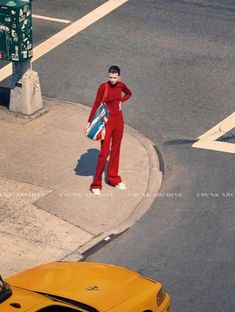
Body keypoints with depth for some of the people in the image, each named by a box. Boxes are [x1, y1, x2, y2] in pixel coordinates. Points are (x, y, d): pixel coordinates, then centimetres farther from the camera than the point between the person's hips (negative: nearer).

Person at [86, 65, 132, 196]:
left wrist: (121, 101, 4)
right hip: (107, 120, -5)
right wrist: (90, 122, -13)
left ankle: (113, 178, 27)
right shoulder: (103, 87, -14)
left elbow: (129, 94, 22)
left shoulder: (121, 86, 0)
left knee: (116, 150, 14)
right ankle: (96, 184, 0)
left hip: (118, 119, 5)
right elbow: (96, 105, -12)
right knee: (104, 152, -6)